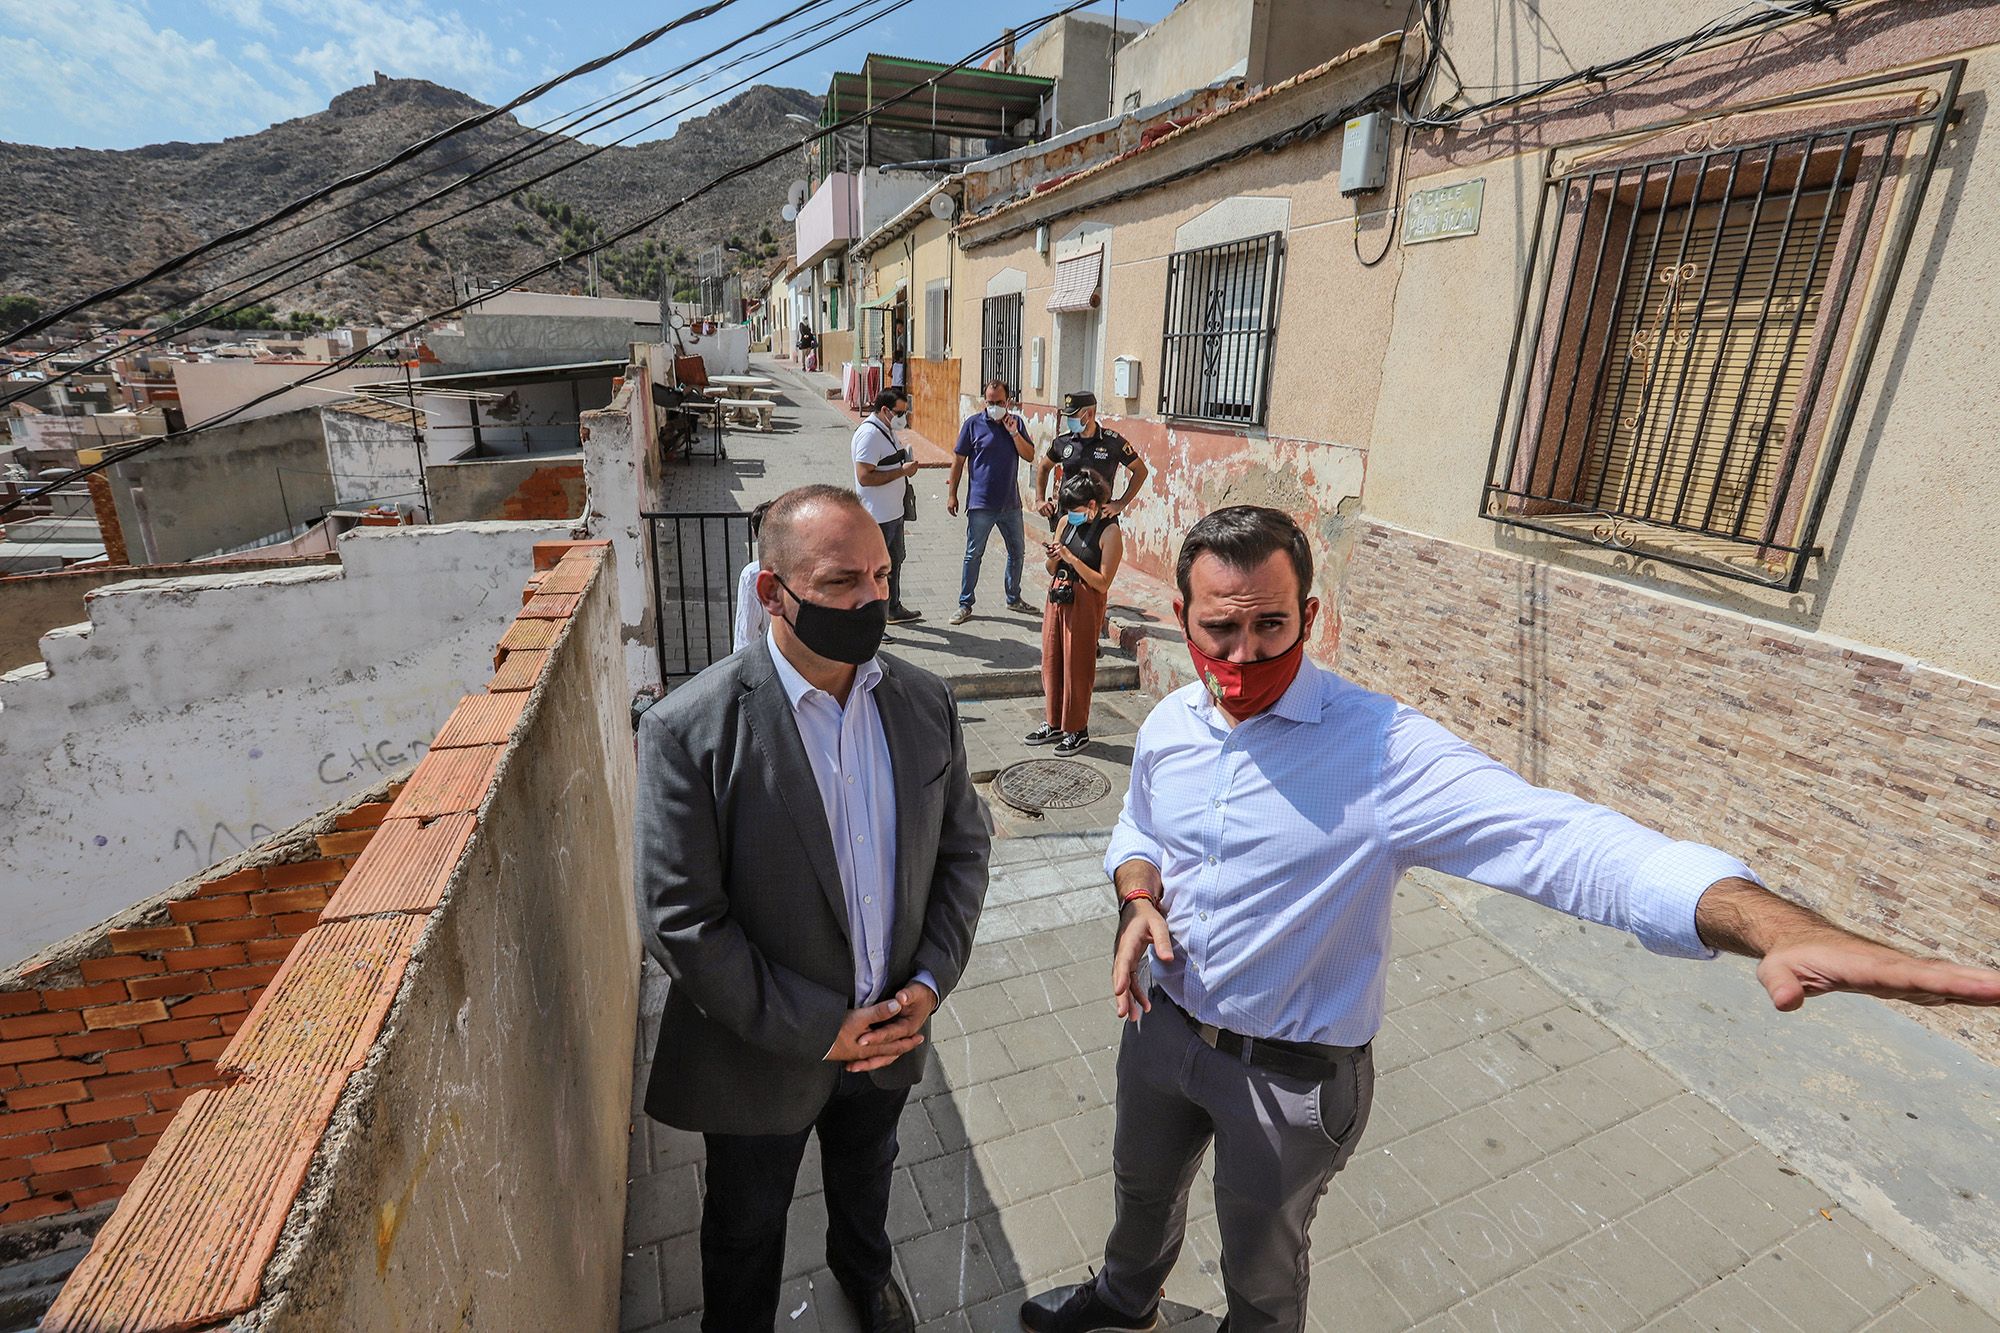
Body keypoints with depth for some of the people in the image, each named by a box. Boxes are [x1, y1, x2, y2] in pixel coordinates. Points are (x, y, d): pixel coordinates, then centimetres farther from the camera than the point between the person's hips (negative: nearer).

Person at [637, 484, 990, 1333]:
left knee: (866, 1178, 33)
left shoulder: (926, 703, -11)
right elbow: (678, 921, -23)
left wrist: (930, 983, -11)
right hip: (761, 1055, -4)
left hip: (889, 1032, 4)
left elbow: (963, 844, -2)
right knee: (747, 1228, 25)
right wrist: (814, 1030, -19)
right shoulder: (690, 729, -25)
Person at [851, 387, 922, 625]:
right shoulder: (869, 434, -20)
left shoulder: (887, 430, 12)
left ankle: (894, 609, 38)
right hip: (877, 516, -10)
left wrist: (906, 466, 11)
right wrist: (902, 471, -24)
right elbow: (864, 477, -27)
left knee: (894, 562, 22)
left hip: (893, 512, 10)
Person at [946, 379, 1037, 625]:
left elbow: (1030, 456, -1)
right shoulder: (973, 423, -4)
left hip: (1011, 503, 4)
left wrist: (1013, 432, -13)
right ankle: (965, 605, 11)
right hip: (981, 504, -4)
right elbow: (958, 460, -1)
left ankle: (1014, 599, 32)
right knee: (973, 555, 1)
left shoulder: (1016, 422, 5)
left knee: (1017, 553, 14)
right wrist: (952, 494, -3)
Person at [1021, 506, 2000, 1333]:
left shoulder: (1379, 749, -29)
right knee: (1141, 1184, 34)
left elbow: (1564, 840, -39)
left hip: (1292, 1079, -5)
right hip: (1164, 1025, 6)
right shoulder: (1169, 725, -9)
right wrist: (1140, 903, -12)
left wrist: (1776, 926, -55)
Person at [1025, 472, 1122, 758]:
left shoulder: (1109, 532, -13)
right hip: (1057, 598, 7)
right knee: (1051, 662, 12)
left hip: (1084, 603, -7)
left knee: (1076, 667, 1)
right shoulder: (1067, 522, 6)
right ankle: (1054, 724, 27)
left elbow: (1102, 583, -17)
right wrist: (1054, 558, -8)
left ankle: (1078, 730, 16)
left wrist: (1070, 557, -21)